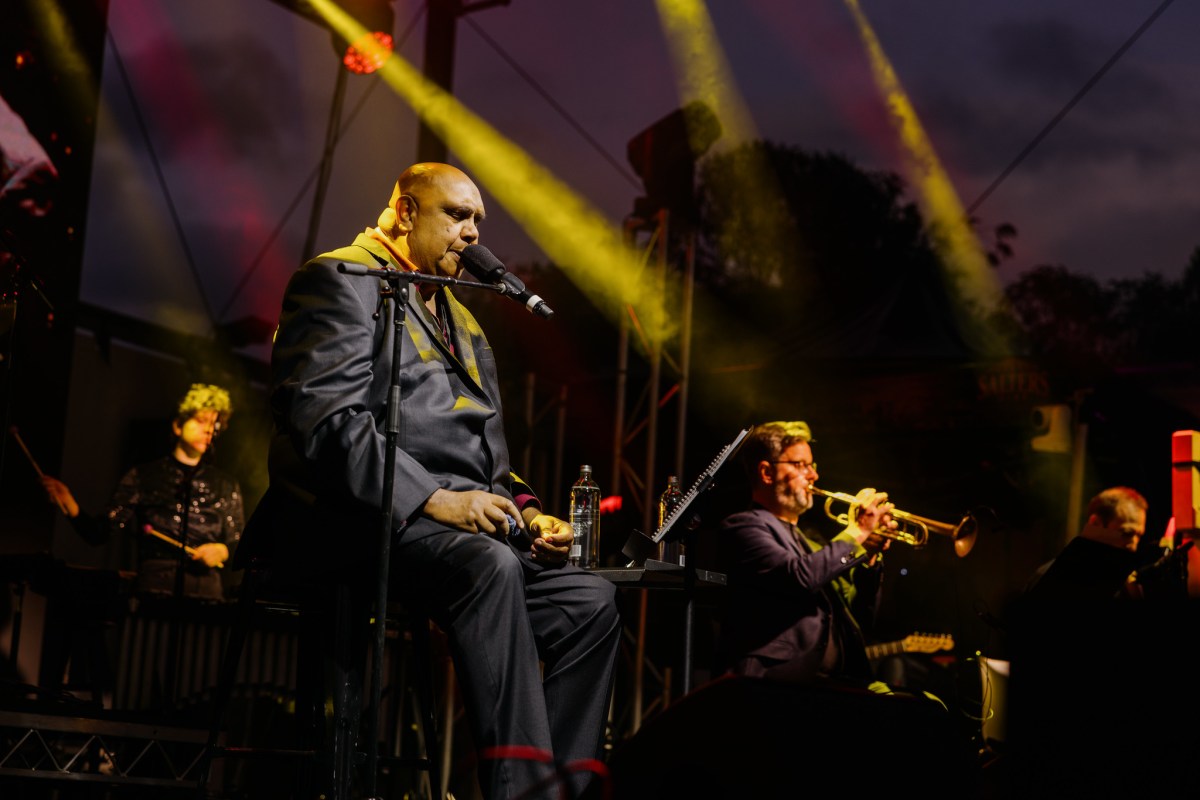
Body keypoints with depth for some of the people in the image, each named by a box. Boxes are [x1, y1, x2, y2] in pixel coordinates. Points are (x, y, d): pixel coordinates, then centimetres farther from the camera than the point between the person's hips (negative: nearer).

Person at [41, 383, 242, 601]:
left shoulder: (226, 485, 15)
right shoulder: (143, 477, 10)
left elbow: (239, 547, 16)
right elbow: (100, 532, 2)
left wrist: (221, 551, -4)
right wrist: (72, 508, -14)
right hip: (152, 592, -1)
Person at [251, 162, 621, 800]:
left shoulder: (462, 321, 28)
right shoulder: (340, 280, 0)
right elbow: (321, 414, -15)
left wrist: (523, 510, 6)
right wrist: (429, 498, -23)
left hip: (459, 521, 9)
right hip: (354, 520, -9)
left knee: (589, 599, -10)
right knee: (489, 566, -35)